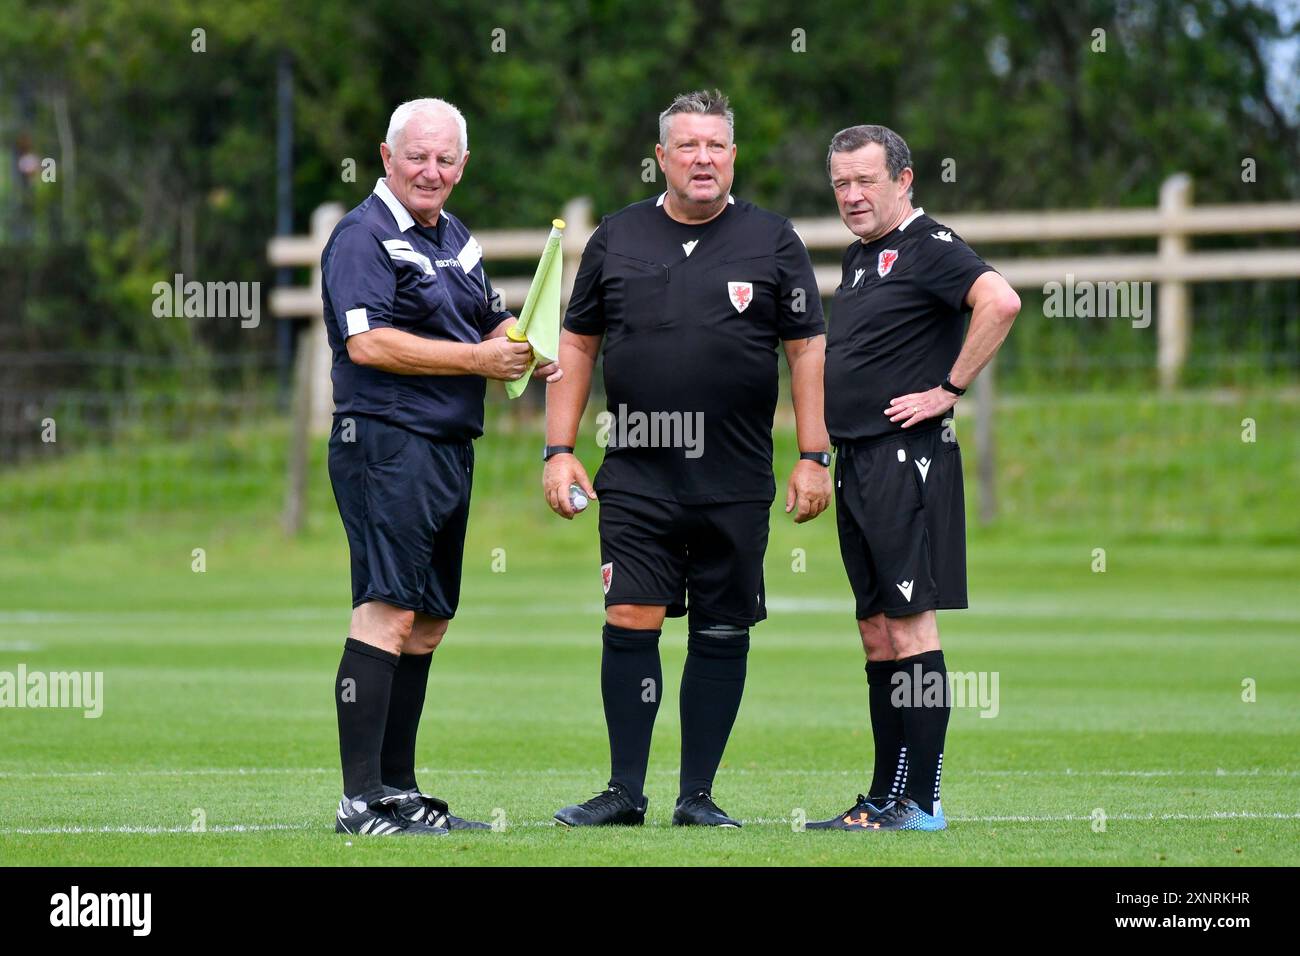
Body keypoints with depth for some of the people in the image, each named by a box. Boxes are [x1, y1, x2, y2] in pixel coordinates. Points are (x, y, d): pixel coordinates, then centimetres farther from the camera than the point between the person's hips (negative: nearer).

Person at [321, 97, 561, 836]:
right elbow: (367, 342, -20)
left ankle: (399, 788, 18)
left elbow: (493, 320, 30)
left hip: (450, 452, 9)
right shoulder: (363, 237, -8)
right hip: (387, 446, -9)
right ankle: (362, 800, -17)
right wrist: (479, 359, -17)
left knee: (429, 621, 11)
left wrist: (529, 350, 7)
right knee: (388, 611, -15)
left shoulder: (456, 237, 19)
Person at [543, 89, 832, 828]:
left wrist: (814, 459, -1)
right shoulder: (616, 239, 9)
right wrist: (560, 450, 6)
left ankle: (697, 796, 10)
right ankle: (626, 791, 0)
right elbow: (577, 346, 14)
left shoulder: (772, 241, 5)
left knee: (722, 633, 3)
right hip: (636, 476, 0)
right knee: (630, 621, -7)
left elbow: (808, 350, 5)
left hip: (736, 482, 0)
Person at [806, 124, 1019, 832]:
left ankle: (921, 802, -9)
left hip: (906, 458, -9)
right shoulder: (858, 257, 18)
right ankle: (884, 798, 14)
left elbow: (1000, 302, -27)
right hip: (856, 463, 9)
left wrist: (948, 390, -21)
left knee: (909, 626, -9)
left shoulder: (929, 247, -10)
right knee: (877, 632, 10)